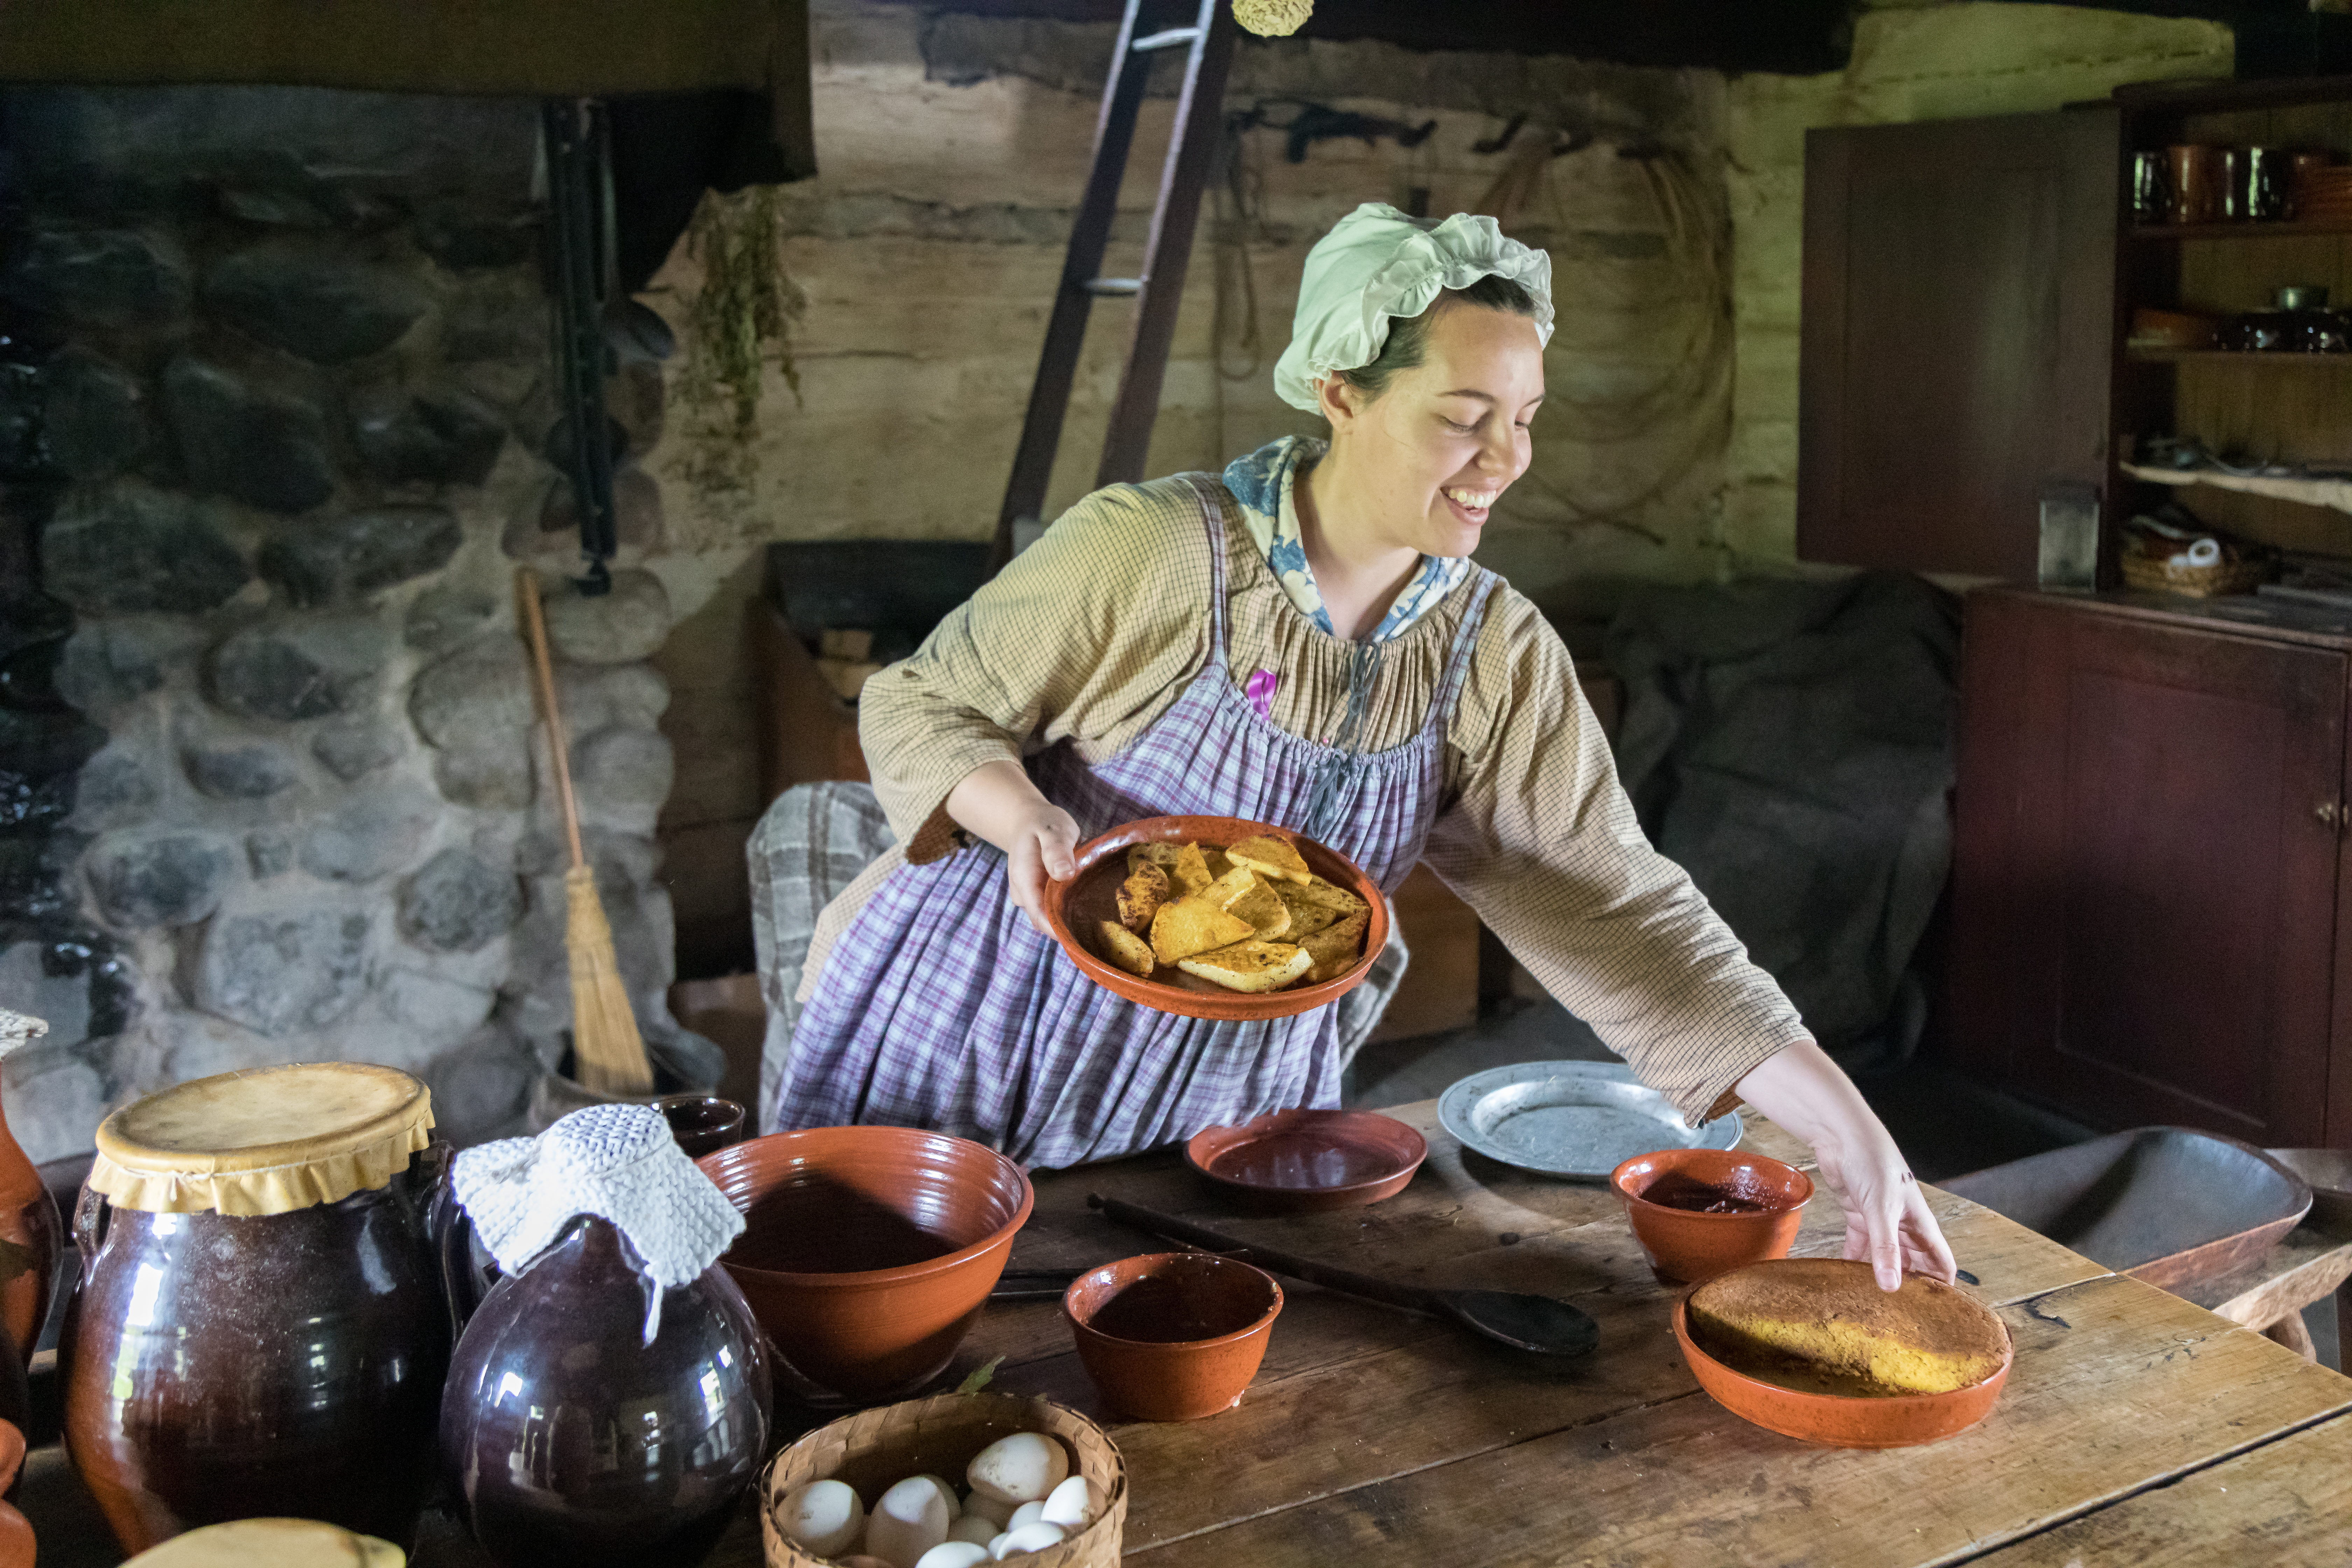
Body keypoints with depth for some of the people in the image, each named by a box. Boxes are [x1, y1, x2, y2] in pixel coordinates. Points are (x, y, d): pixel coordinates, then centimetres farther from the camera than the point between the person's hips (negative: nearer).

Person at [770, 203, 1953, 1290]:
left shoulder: (1496, 656, -6)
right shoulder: (1153, 552, -19)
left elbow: (1612, 905, -9)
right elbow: (918, 707, -9)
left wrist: (1841, 1122, -16)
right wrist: (1022, 815, -31)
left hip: (1234, 1093, 4)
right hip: (985, 1037, -3)